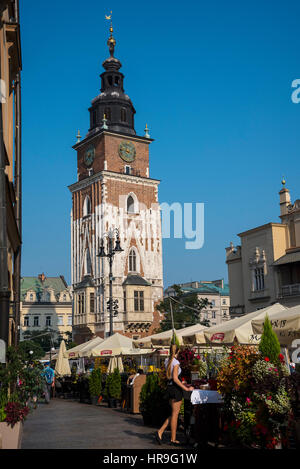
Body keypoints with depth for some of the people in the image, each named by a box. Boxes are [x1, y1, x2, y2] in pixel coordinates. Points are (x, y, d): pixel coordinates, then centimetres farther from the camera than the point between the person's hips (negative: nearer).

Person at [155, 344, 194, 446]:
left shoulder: (167, 361, 10)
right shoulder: (176, 362, -15)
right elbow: (175, 378, -21)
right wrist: (186, 388, -18)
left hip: (169, 387, 8)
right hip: (176, 388, -8)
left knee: (174, 413, 15)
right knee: (175, 414, 2)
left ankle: (160, 432, 7)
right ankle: (173, 439, 9)